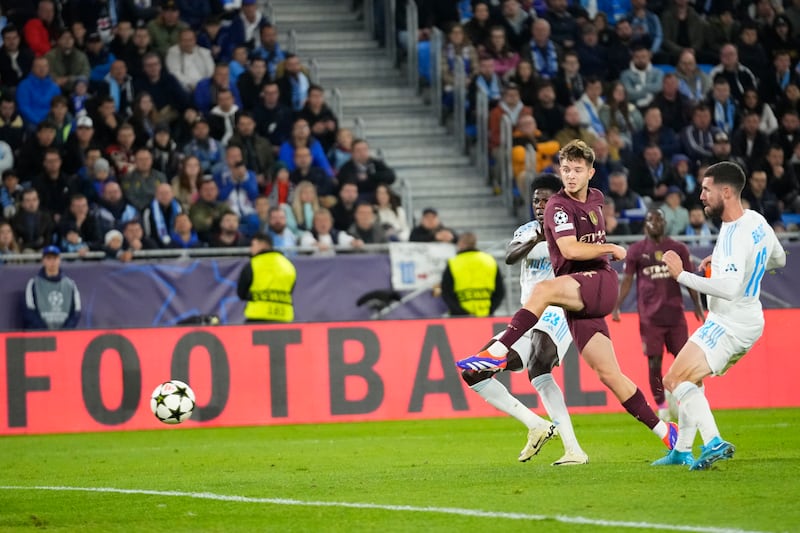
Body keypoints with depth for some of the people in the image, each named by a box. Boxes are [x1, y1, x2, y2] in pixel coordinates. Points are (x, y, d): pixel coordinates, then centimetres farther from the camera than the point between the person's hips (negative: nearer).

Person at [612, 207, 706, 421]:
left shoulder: (678, 249, 8)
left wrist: (698, 306, 5)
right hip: (650, 315, -2)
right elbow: (627, 280, 6)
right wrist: (617, 306, -4)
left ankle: (675, 397, 19)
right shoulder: (636, 250, 4)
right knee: (654, 361, -4)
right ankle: (661, 406, 5)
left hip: (675, 313, 2)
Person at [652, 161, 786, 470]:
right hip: (748, 320, 10)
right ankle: (682, 450, 28)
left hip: (729, 325, -10)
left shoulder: (735, 237, -26)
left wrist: (681, 275, -31)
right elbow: (778, 259, 22)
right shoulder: (756, 221, 4)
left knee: (675, 380, -15)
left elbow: (728, 288, -38)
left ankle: (714, 443, -27)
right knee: (689, 379, 22)